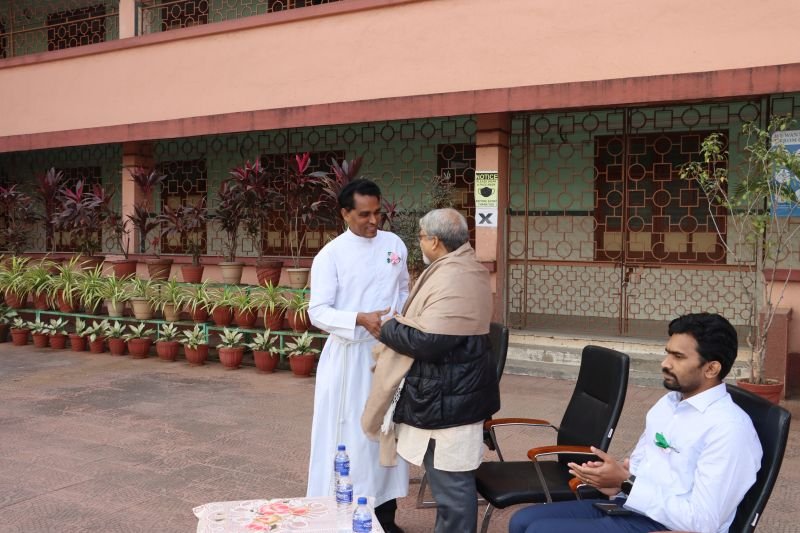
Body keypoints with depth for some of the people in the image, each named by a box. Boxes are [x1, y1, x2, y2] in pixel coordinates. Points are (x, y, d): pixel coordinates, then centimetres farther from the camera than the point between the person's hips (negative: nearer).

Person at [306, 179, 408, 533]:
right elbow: (318, 312, -11)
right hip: (349, 356, -4)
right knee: (348, 435, 0)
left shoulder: (395, 244, 5)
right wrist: (361, 320, -25)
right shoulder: (331, 254, -7)